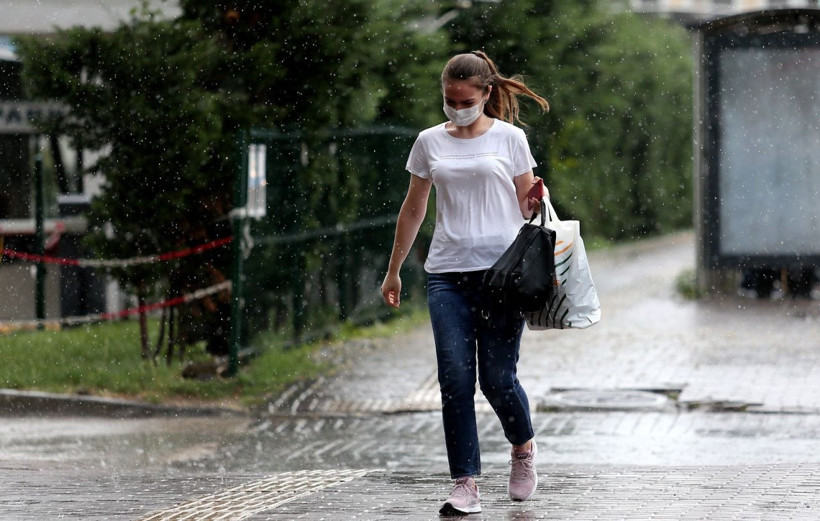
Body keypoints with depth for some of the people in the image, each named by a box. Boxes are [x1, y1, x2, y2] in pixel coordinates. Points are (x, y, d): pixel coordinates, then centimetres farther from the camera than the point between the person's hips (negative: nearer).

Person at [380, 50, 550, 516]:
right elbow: (414, 209, 18)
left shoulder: (509, 138, 4)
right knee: (455, 380, -7)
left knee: (497, 379, -4)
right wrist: (394, 271, 20)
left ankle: (524, 447, 27)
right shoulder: (430, 142, 11)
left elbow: (528, 205, 8)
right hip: (447, 274, 2)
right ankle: (466, 485, -5)